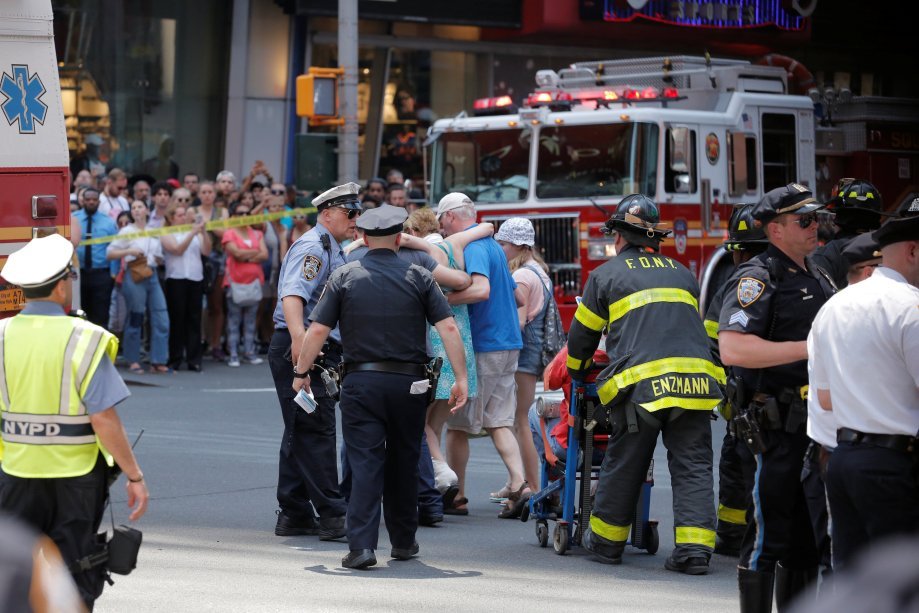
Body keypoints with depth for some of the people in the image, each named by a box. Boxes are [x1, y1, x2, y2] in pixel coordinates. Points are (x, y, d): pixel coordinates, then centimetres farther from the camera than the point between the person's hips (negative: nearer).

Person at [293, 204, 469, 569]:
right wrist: (461, 378, -3)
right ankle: (404, 542, 25)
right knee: (403, 463, 15)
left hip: (360, 382, -1)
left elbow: (317, 330, -4)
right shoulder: (418, 278, 1)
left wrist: (301, 372, 8)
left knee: (365, 463, -2)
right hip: (408, 383, 1)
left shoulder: (345, 277, 0)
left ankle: (361, 546, -14)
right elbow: (448, 327, -6)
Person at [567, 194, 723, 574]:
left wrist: (578, 373, 36)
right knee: (692, 467, 2)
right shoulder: (682, 274, 23)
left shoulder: (607, 275, 11)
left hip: (640, 384, -3)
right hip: (694, 381, 3)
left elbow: (582, 333, 18)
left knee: (622, 467, 9)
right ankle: (694, 549, -7)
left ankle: (605, 540, 21)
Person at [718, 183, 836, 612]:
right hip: (774, 429, -9)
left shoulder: (818, 279, 17)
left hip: (814, 427, 9)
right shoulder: (758, 279, -11)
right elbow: (733, 349, -26)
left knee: (807, 539, 13)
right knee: (768, 533, -6)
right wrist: (808, 348, -24)